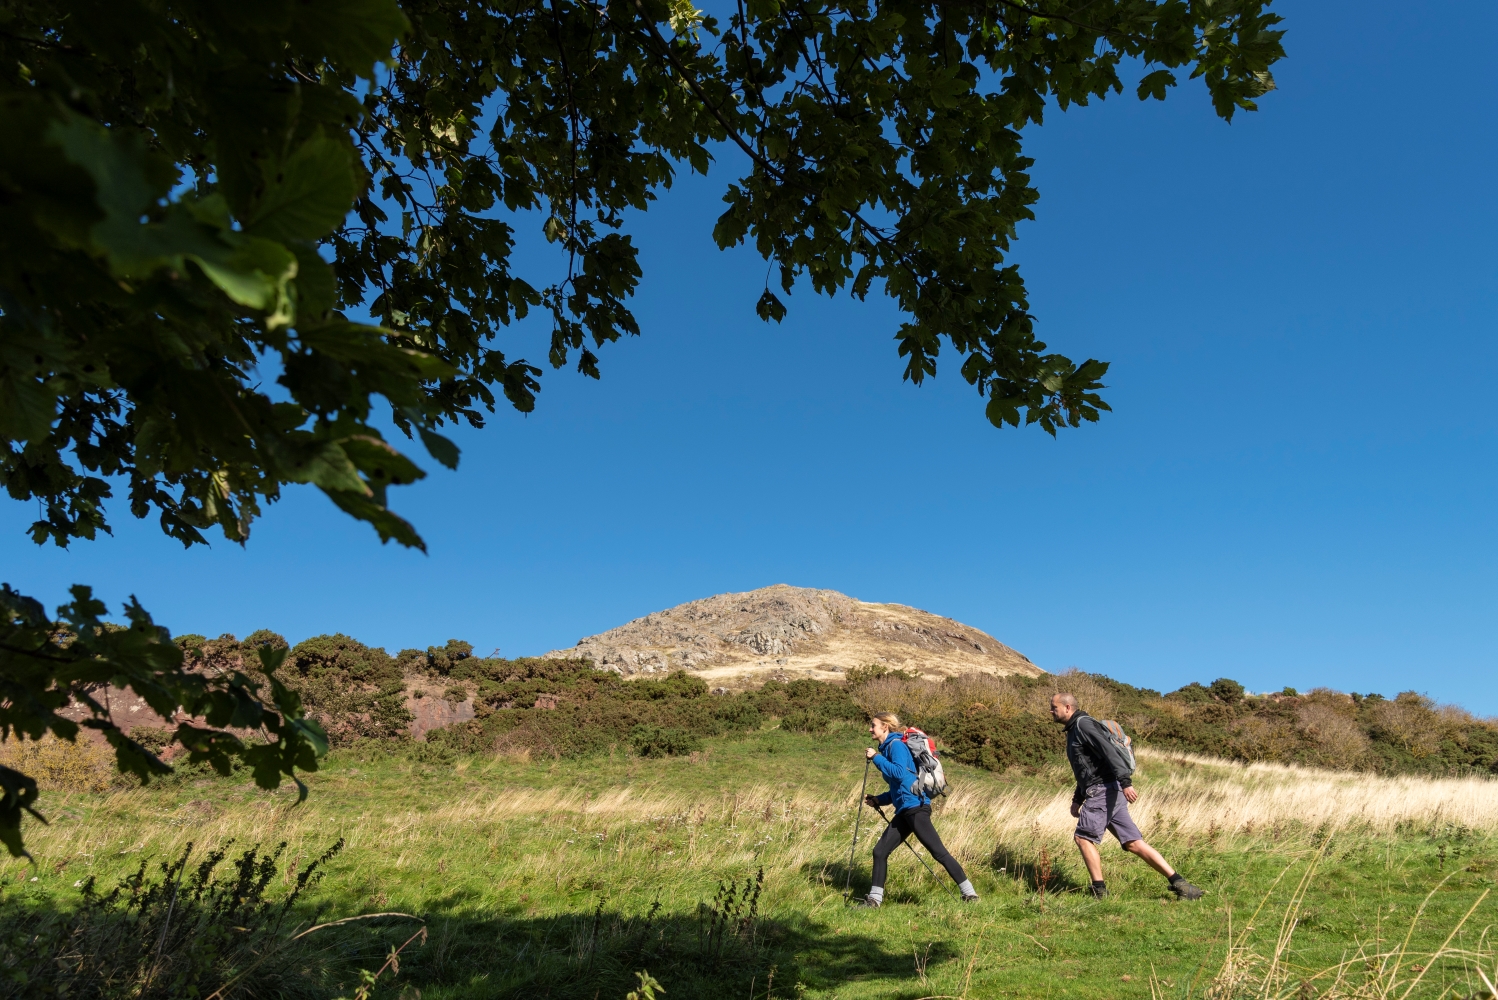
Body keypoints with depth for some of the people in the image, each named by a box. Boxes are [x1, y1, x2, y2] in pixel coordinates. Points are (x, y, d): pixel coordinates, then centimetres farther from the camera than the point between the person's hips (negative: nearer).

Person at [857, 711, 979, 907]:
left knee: (939, 852, -8)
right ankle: (875, 898, 13)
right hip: (904, 810, 10)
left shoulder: (896, 744, -7)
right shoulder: (887, 748, 19)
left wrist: (876, 758, -17)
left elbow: (899, 772, -24)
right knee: (880, 851, 7)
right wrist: (878, 800, 14)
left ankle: (969, 894, 0)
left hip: (915, 807, -10)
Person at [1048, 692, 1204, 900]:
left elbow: (1109, 751, -21)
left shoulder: (1083, 724, -8)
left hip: (1104, 790, -10)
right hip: (1101, 792, 10)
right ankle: (1178, 883, 3)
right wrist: (1077, 799, 29)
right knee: (1134, 843, 5)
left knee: (1084, 838, -5)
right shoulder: (1074, 730, 23)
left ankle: (1099, 891, -1)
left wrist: (1125, 782, -31)